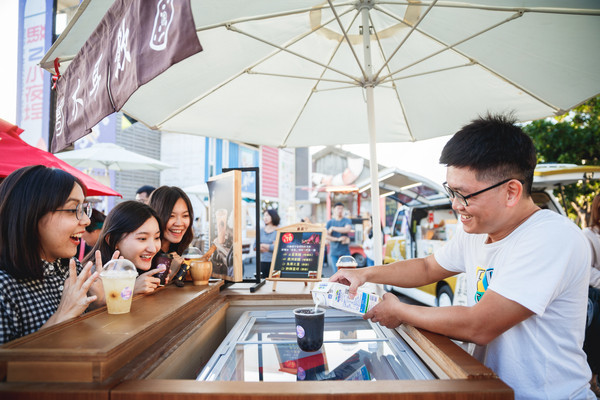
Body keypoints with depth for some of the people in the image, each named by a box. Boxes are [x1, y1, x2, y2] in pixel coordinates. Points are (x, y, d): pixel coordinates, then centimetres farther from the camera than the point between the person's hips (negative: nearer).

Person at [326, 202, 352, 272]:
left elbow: (347, 229, -15)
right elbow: (326, 236, -1)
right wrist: (338, 239, -10)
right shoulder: (330, 222, 8)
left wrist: (333, 228, -9)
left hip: (345, 251, -1)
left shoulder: (347, 221, 6)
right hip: (334, 252, 1)